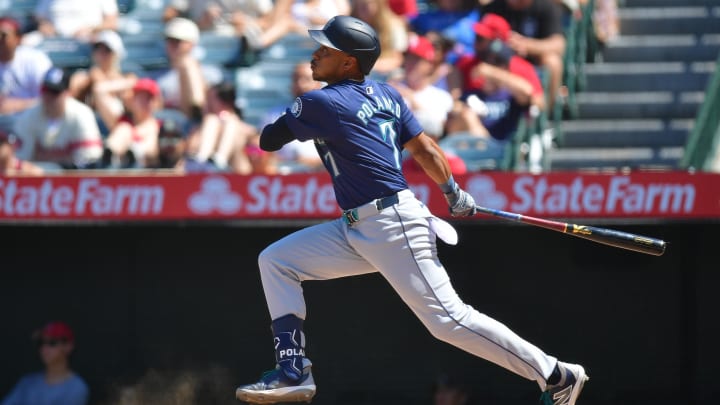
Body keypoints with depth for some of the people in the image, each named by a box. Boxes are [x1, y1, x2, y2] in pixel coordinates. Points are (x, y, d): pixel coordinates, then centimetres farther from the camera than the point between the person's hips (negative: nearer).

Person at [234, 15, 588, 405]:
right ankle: (294, 370, 1)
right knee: (275, 261, 6)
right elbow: (425, 149, 11)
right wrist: (455, 194, 21)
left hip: (393, 227, -10)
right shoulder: (384, 95, 10)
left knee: (448, 319, -9)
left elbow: (267, 141, -2)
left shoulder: (318, 103, -12)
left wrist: (288, 119, 19)